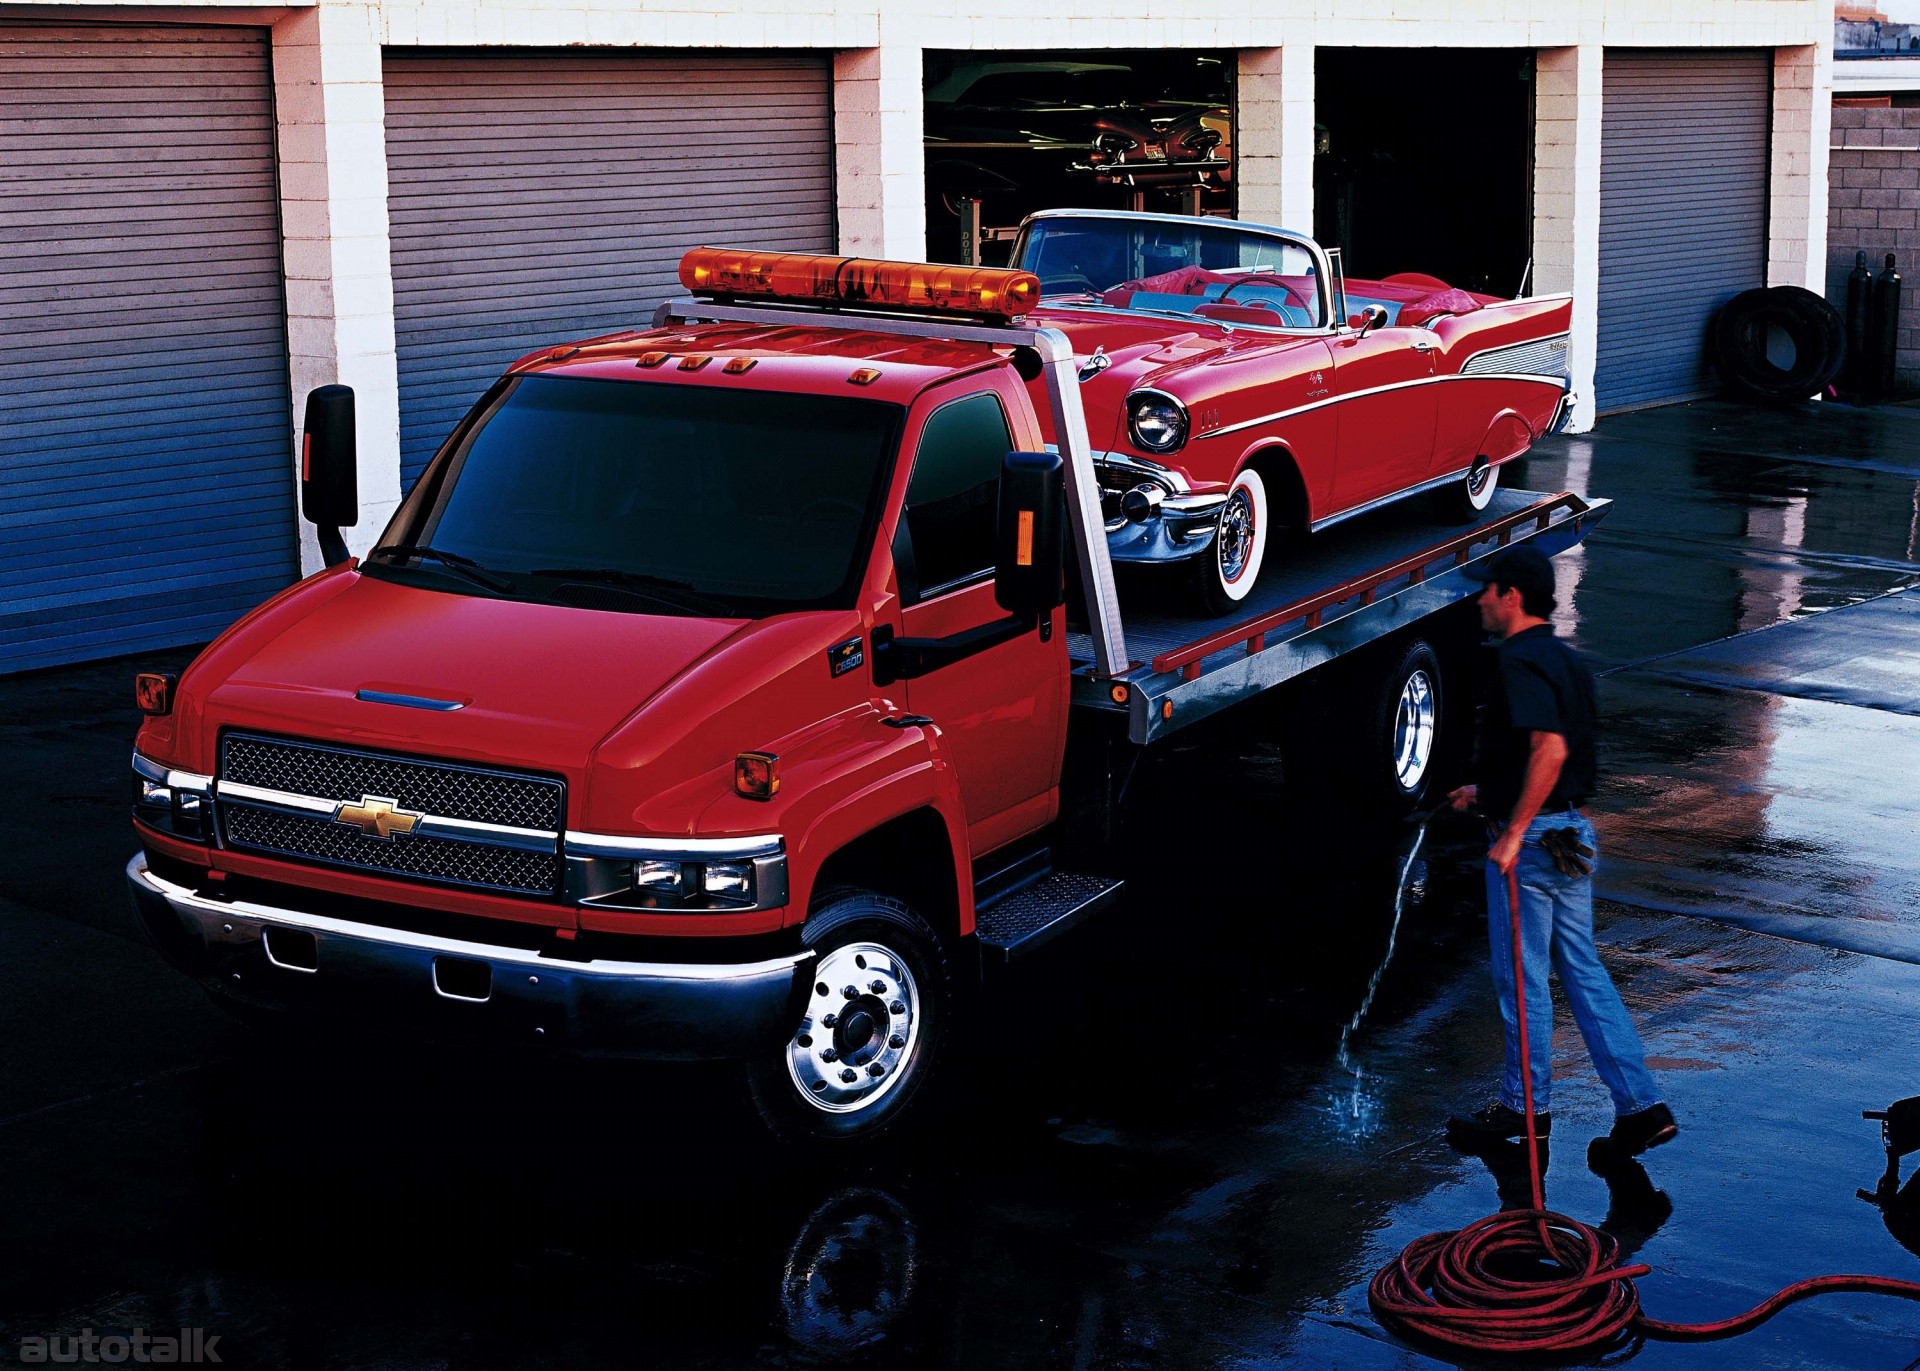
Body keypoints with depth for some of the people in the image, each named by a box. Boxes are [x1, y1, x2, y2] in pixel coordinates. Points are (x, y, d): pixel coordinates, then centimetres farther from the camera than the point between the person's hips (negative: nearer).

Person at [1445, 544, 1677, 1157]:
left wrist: (1513, 831, -26)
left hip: (1530, 837, -9)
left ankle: (1524, 1108, 17)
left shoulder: (1519, 661, -17)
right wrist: (1488, 792, 25)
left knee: (1522, 977, 4)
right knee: (1582, 969, 12)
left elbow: (1550, 747, -29)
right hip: (1572, 831, 9)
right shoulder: (1566, 660, 13)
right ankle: (1640, 1105, 10)